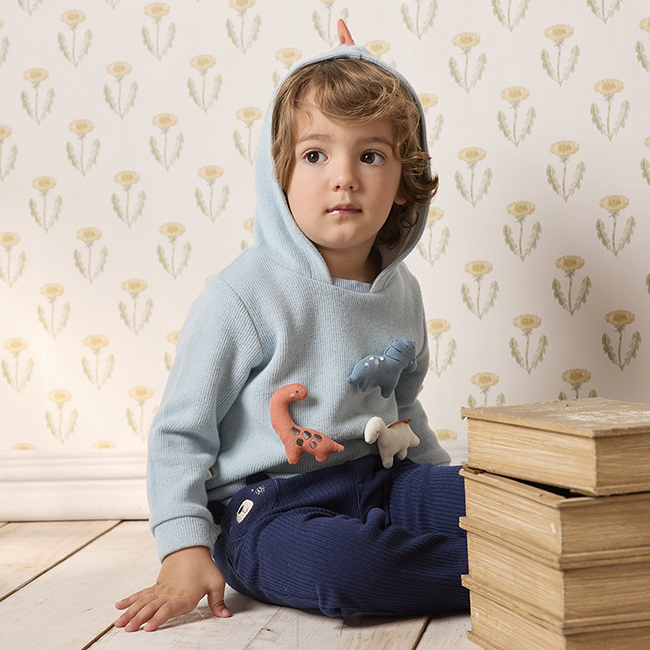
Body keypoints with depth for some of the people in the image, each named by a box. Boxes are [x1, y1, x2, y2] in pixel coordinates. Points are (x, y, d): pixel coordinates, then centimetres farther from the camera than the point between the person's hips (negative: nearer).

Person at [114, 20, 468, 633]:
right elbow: (180, 431, -9)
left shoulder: (401, 291, 6)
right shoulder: (243, 294, -14)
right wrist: (185, 547, -16)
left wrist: (451, 486, 22)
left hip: (377, 480, 5)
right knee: (337, 560, -34)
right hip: (268, 504, -5)